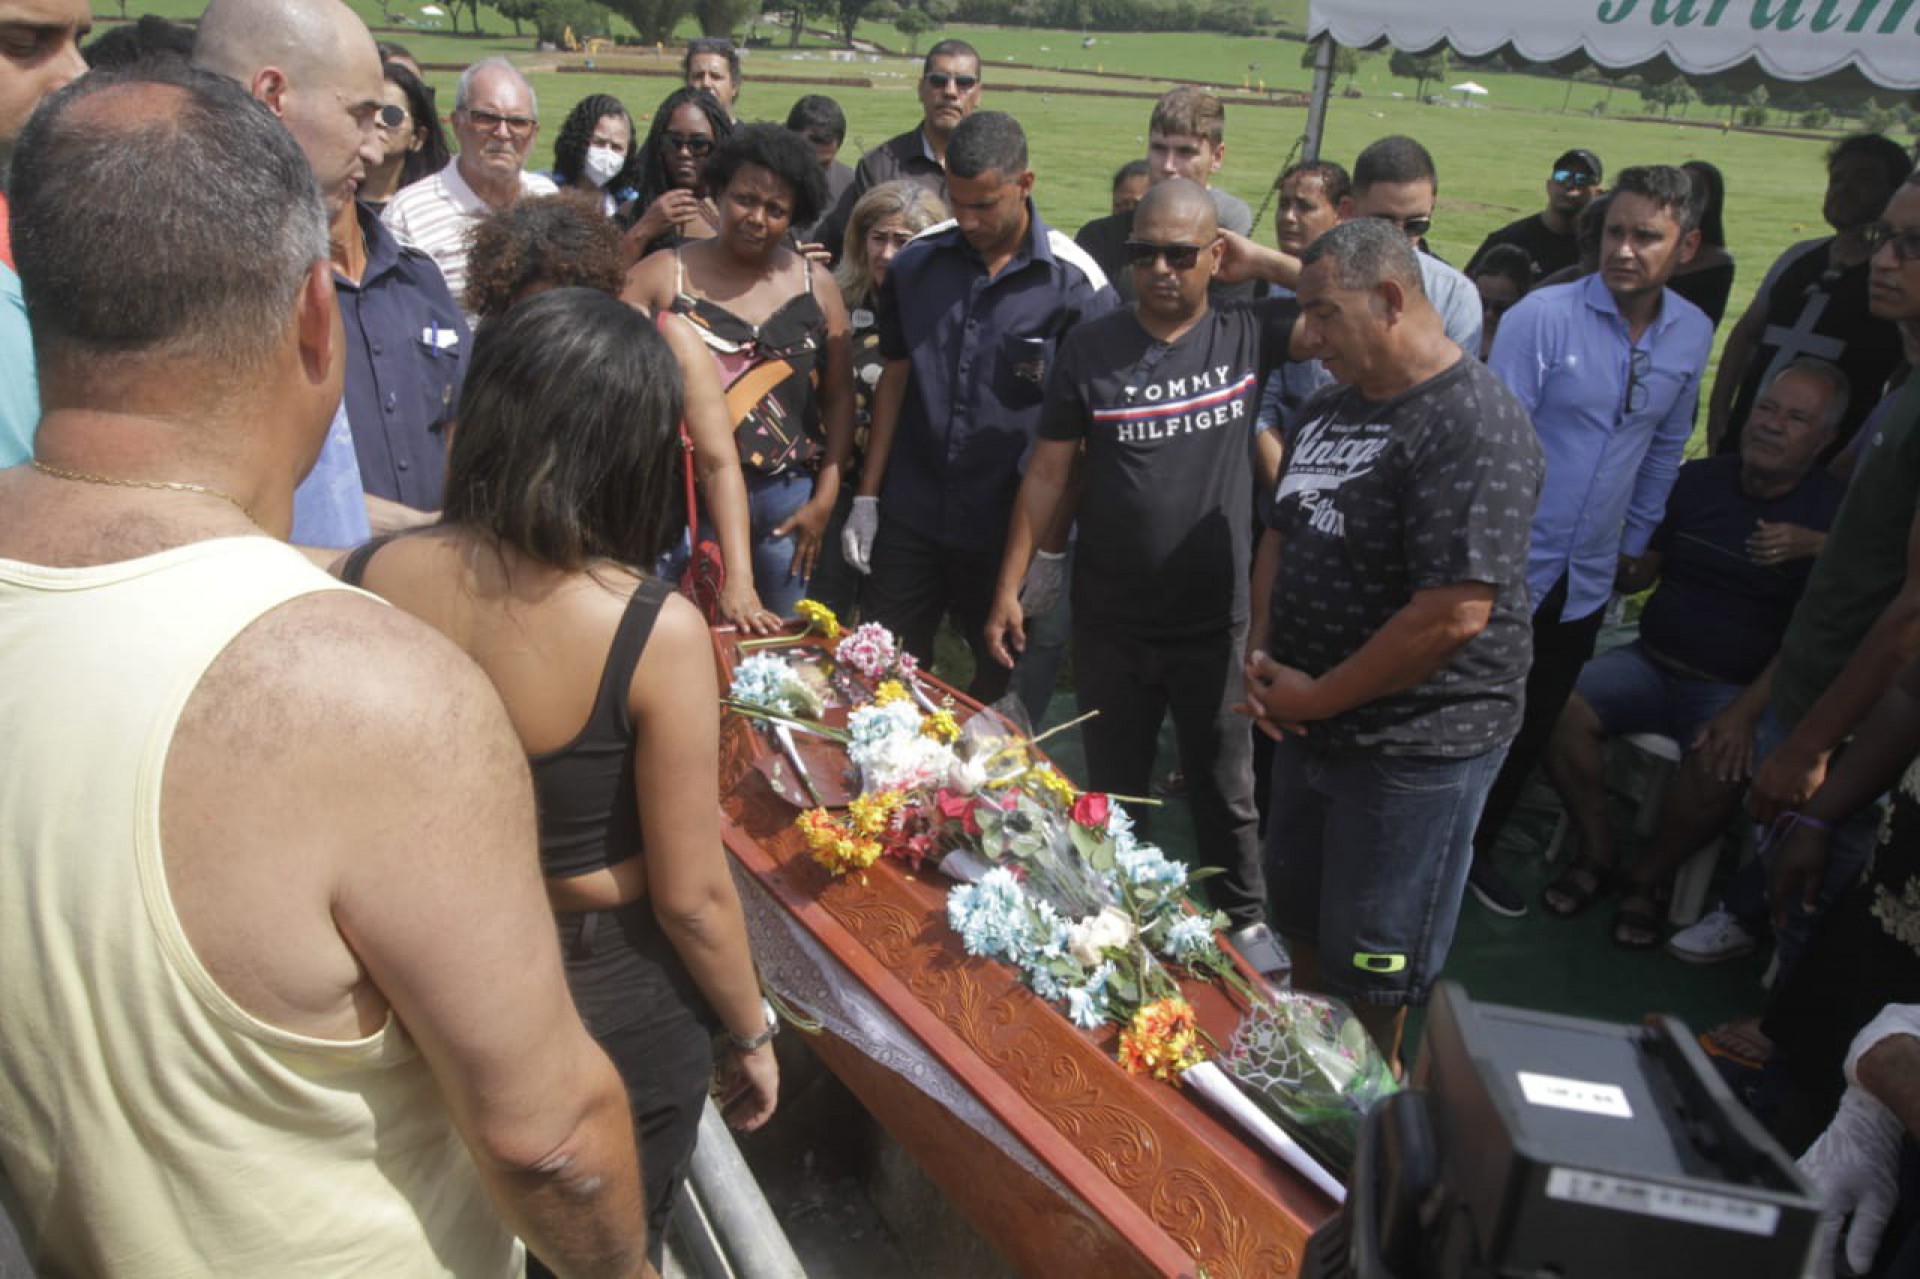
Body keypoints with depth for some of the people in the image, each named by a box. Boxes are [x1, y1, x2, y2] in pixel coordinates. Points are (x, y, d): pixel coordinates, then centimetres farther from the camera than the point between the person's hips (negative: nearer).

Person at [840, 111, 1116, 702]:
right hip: (908, 519, 3)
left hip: (1007, 531, -2)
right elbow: (895, 377, 8)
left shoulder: (1076, 284, -10)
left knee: (996, 683, 15)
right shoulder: (917, 261, 1)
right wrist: (866, 498, 5)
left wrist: (1052, 547, -8)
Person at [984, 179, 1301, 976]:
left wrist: (1265, 260, -10)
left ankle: (1245, 918, 38)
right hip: (1110, 622, 0)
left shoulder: (1247, 334, -4)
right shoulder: (1091, 348, -6)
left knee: (1224, 788, 17)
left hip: (1214, 621, 0)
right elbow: (1048, 475, -3)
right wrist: (1008, 589, -5)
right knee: (1112, 789, 17)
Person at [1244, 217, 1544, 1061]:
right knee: (1298, 918, 23)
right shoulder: (1335, 404, 7)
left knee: (1372, 963, 9)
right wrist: (1261, 655, -1)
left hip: (1415, 744, -8)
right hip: (1308, 721, 8)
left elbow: (1454, 613, -28)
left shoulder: (1476, 424, -22)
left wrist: (1318, 698, -18)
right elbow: (1282, 532, 15)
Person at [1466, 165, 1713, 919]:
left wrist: (1635, 542, 14)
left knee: (1534, 727, 15)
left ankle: (1476, 848, 34)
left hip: (1588, 580, 5)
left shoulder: (1692, 334, 1)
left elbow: (1666, 446, 13)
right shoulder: (1544, 315, -14)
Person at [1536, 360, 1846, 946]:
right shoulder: (1698, 479, 6)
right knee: (1561, 710, -24)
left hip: (1737, 691, -3)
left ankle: (1650, 877, -6)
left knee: (1722, 763, -34)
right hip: (1650, 661, 3)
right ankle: (1597, 852, -4)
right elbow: (1637, 572, 13)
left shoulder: (1830, 516, -5)